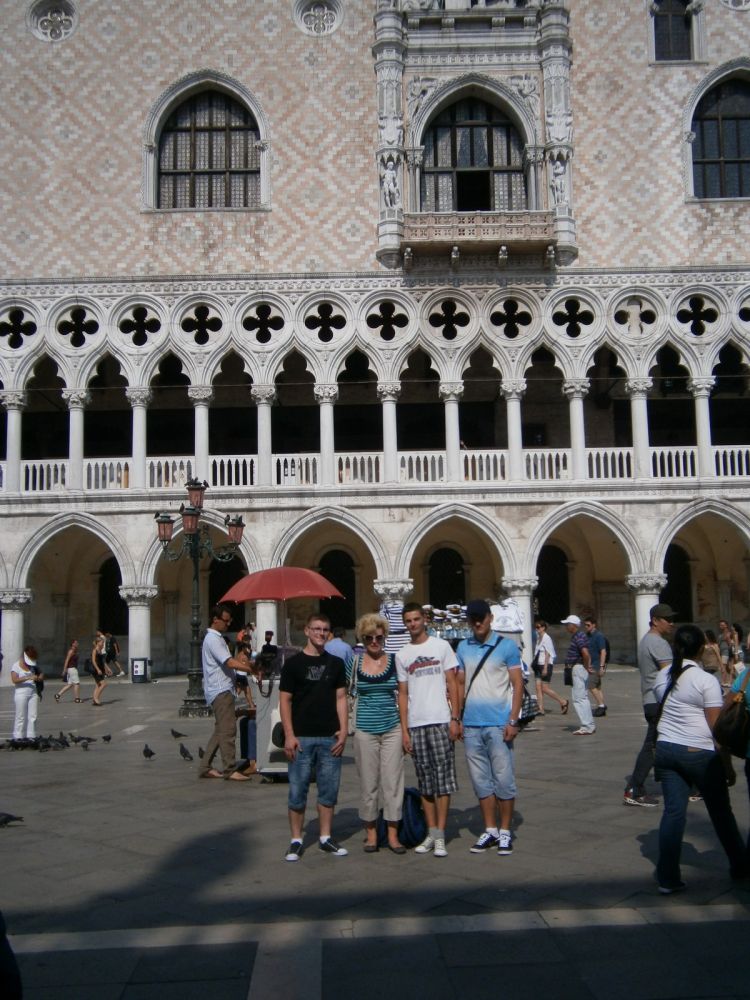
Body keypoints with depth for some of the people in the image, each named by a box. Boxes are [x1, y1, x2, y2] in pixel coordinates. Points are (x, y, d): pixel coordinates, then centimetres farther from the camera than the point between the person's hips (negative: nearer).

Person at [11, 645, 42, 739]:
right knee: (21, 717, -3)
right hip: (21, 694, -6)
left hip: (33, 693, 6)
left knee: (33, 716, 4)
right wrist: (28, 677, -27)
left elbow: (40, 673, 26)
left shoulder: (32, 666, 14)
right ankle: (18, 737, 4)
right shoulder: (16, 666, -5)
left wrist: (40, 677, 1)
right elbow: (14, 680, -18)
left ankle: (31, 736, 9)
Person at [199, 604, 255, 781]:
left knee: (220, 730, 12)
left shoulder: (217, 638, 20)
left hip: (222, 690, 11)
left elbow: (228, 661, 20)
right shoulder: (213, 639, -14)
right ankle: (230, 770, -8)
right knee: (228, 729, -10)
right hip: (220, 690, -11)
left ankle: (206, 768, 17)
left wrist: (239, 656, 2)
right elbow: (230, 663, -22)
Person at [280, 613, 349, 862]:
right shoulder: (293, 664, 0)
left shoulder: (336, 664, 9)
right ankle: (296, 841, 12)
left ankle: (325, 838, 19)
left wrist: (343, 730, -1)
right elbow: (285, 701, -2)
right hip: (301, 738, -3)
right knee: (297, 791, 1)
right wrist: (289, 735, -9)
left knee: (329, 790, 8)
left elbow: (341, 698, 9)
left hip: (330, 738, 3)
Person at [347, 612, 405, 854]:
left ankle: (393, 835, 10)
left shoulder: (394, 661, 3)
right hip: (365, 730, -1)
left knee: (393, 781, 1)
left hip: (392, 729, 1)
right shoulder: (354, 662, 1)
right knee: (368, 783, 5)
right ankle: (370, 833, 18)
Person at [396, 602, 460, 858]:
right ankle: (431, 833, 15)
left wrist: (455, 718, -6)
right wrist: (404, 729, 4)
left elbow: (452, 683, 2)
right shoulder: (401, 655, 11)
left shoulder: (441, 646, 4)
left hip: (441, 721, -3)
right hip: (415, 724, 3)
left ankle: (440, 836, 0)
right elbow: (403, 694, 11)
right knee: (425, 781, 7)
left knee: (443, 778, -4)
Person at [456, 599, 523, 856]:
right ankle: (490, 831, 19)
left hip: (498, 724, -4)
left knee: (503, 779, 1)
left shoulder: (507, 646, -2)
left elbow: (517, 684, -3)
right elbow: (461, 684, 14)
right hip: (471, 726, 4)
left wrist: (513, 720, -11)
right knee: (481, 781, 9)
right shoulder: (463, 648, 10)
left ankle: (505, 832, 12)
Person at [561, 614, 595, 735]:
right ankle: (589, 725, 21)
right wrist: (587, 666, 19)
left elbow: (585, 653, -31)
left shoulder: (578, 637, -18)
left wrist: (586, 666, -18)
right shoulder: (577, 636, 15)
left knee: (579, 698, -8)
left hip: (579, 668, -11)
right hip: (578, 669, 11)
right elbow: (586, 653, 26)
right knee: (583, 697, 15)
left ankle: (587, 727, -6)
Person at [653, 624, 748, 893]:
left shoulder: (661, 677, 6)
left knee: (673, 810, 5)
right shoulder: (706, 681, -12)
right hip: (699, 753, -5)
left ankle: (668, 878, 2)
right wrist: (727, 763, -3)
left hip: (666, 749, 5)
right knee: (721, 811, 13)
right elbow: (717, 726, -11)